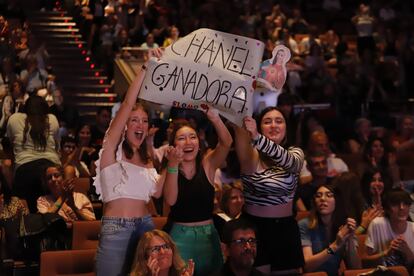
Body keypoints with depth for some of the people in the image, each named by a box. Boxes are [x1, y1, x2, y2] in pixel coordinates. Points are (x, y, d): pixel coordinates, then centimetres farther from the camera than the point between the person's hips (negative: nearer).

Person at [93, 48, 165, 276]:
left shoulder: (147, 159, 17)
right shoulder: (112, 149, -1)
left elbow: (157, 192, 4)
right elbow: (127, 105, -12)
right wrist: (146, 68, -16)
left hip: (145, 225, 6)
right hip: (115, 228, -6)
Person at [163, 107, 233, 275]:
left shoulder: (207, 165, -2)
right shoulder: (168, 169, -2)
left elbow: (226, 143, -19)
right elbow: (170, 200, -20)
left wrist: (214, 117, -36)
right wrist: (173, 164, -28)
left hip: (207, 234, 1)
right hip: (179, 236, -1)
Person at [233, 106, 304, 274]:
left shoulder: (295, 153, 0)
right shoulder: (251, 154, -3)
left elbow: (288, 160, -26)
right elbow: (239, 133, -27)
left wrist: (257, 137, -42)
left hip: (285, 230, 2)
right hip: (253, 227, -2)